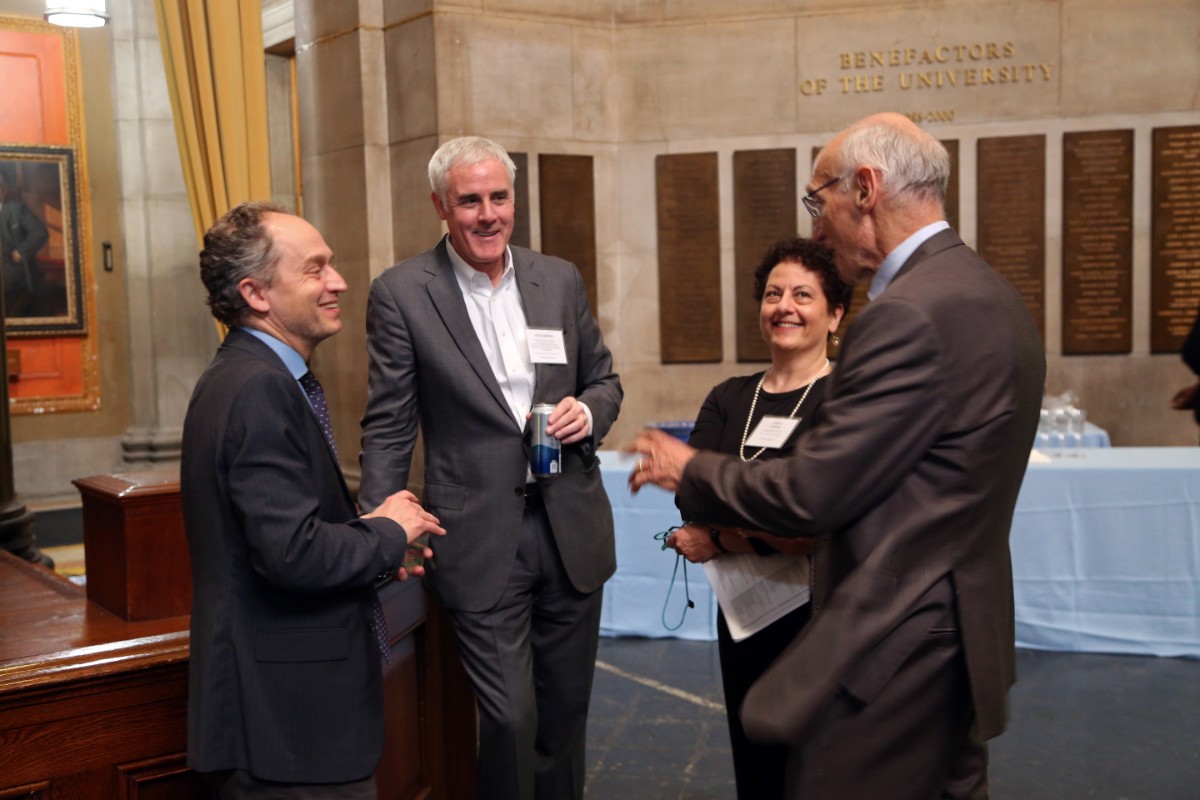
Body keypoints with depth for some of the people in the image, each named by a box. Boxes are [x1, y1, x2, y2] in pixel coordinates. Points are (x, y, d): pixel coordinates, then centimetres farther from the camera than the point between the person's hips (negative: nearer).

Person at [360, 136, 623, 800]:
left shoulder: (561, 279, 6)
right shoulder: (400, 293, -5)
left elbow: (604, 379, 16)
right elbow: (389, 425, -4)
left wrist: (590, 411, -7)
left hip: (571, 528, 4)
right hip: (481, 540, -4)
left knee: (566, 708, 16)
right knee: (510, 717, -2)